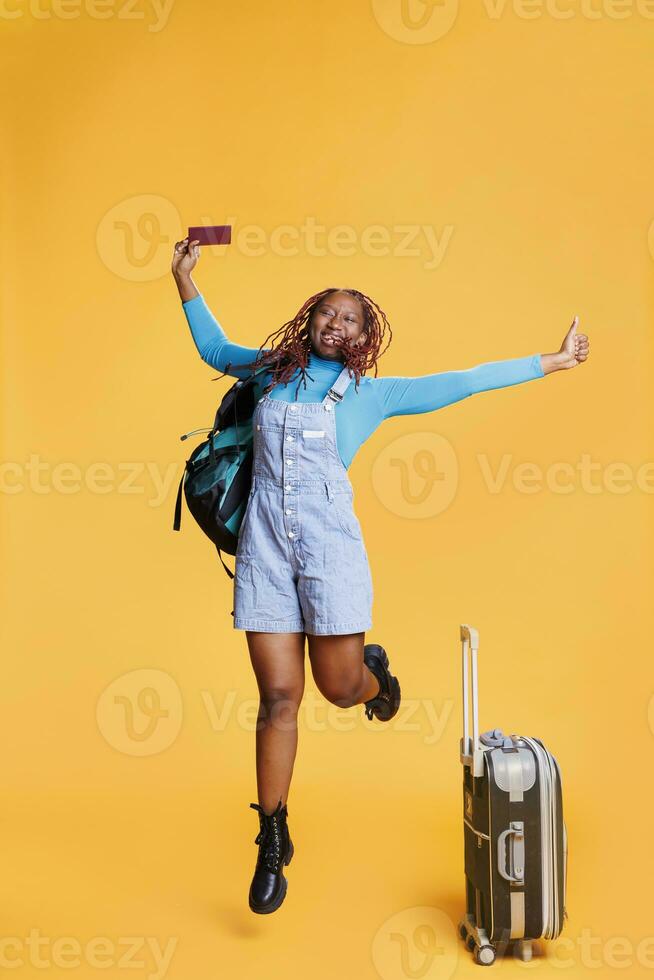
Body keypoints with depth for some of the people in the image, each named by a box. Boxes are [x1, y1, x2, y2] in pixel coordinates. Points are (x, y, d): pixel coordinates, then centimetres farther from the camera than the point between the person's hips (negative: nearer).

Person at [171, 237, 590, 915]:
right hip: (264, 545, 2)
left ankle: (375, 667, 39)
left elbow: (465, 382, 9)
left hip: (330, 543, -1)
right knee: (279, 696, 1)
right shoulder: (272, 370, 15)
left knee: (340, 687, -1)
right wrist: (185, 280, 28)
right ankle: (272, 841, 15)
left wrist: (553, 361, 11)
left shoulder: (373, 393, 8)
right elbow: (214, 349, 32)